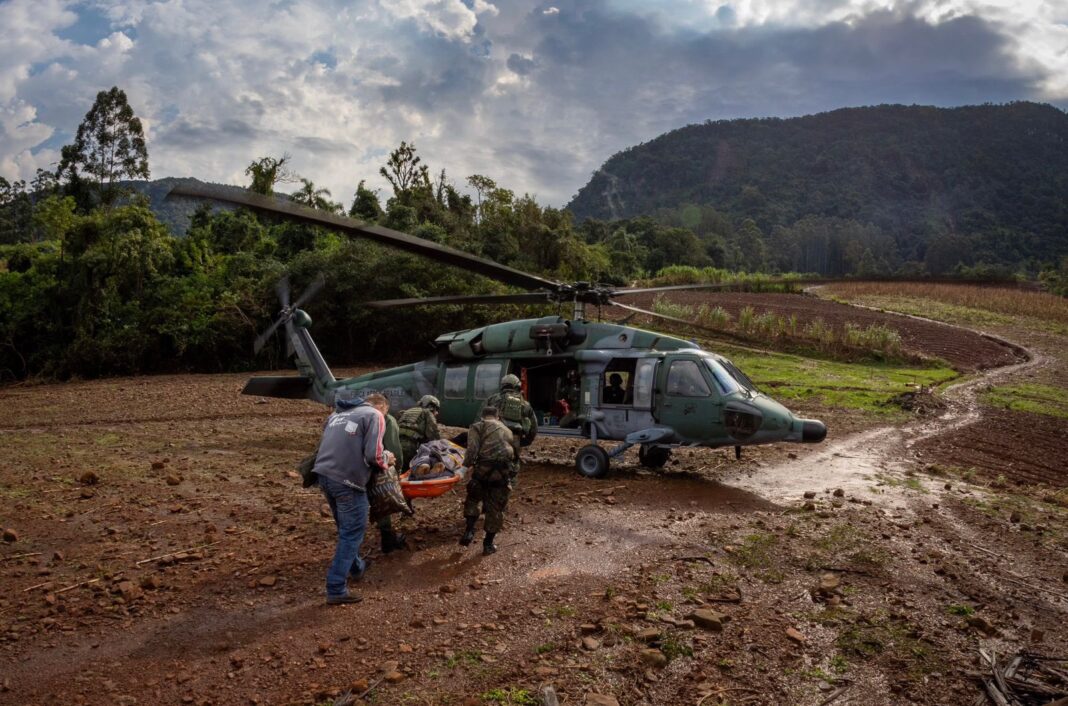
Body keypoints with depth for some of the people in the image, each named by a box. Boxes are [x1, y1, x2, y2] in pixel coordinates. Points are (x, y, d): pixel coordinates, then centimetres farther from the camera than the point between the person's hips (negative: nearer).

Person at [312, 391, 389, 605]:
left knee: (346, 528, 25)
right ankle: (336, 589, 1)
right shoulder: (374, 415, -1)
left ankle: (355, 567, 43)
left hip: (324, 475, 8)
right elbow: (373, 454, -12)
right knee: (352, 532, 3)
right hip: (348, 480, -8)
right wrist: (385, 461, 9)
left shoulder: (338, 413, 20)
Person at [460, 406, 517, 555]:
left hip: (484, 468, -2)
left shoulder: (478, 426, 9)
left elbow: (472, 450, -5)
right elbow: (516, 451, 23)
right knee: (496, 508, 13)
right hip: (504, 470, 3)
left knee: (473, 498, 23)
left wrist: (467, 464, 9)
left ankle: (469, 531, 11)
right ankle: (488, 544, 19)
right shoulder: (506, 429, 24)